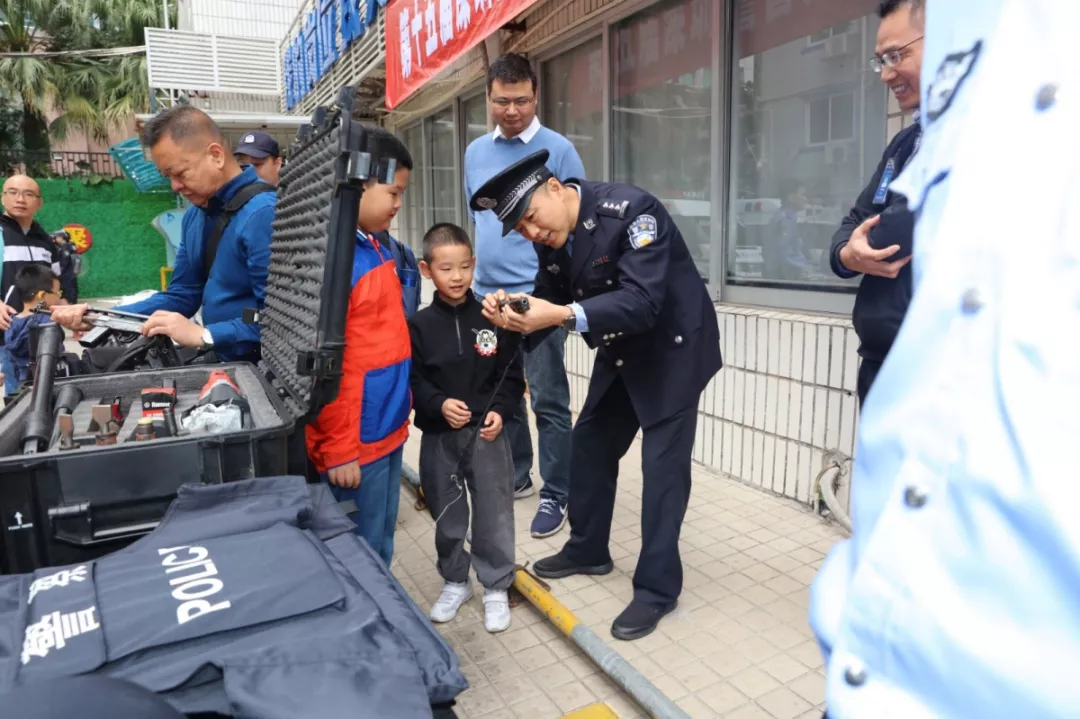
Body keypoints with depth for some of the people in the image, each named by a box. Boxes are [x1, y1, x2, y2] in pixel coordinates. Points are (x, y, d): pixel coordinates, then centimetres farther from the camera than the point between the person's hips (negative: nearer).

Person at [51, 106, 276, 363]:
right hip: (220, 362, 8)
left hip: (259, 370, -7)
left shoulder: (262, 214, -20)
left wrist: (203, 336, -22)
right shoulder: (196, 215, 12)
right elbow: (179, 296, 16)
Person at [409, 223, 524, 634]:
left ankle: (496, 587, 26)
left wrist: (500, 411, -12)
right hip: (438, 436, 1)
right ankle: (455, 582, 36)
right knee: (447, 515, 15)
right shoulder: (420, 325, -4)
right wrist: (439, 404, -19)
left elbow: (512, 375, 1)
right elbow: (412, 380, -3)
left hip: (487, 433, 0)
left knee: (494, 514, 7)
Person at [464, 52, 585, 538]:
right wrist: (482, 265, 17)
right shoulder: (475, 152, 12)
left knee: (548, 401, 1)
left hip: (538, 295, -6)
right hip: (487, 294, 6)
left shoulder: (558, 151, -6)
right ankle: (515, 475, 33)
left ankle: (555, 495, 13)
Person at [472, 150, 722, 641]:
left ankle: (656, 588, 8)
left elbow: (641, 301, -35)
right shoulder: (550, 236, -4)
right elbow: (550, 301, -1)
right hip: (620, 353, 8)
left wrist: (564, 315, -46)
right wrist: (516, 315, -23)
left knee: (662, 465, -5)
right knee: (589, 447, 13)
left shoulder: (631, 210, -27)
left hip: (672, 347, -7)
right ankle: (587, 549, 32)